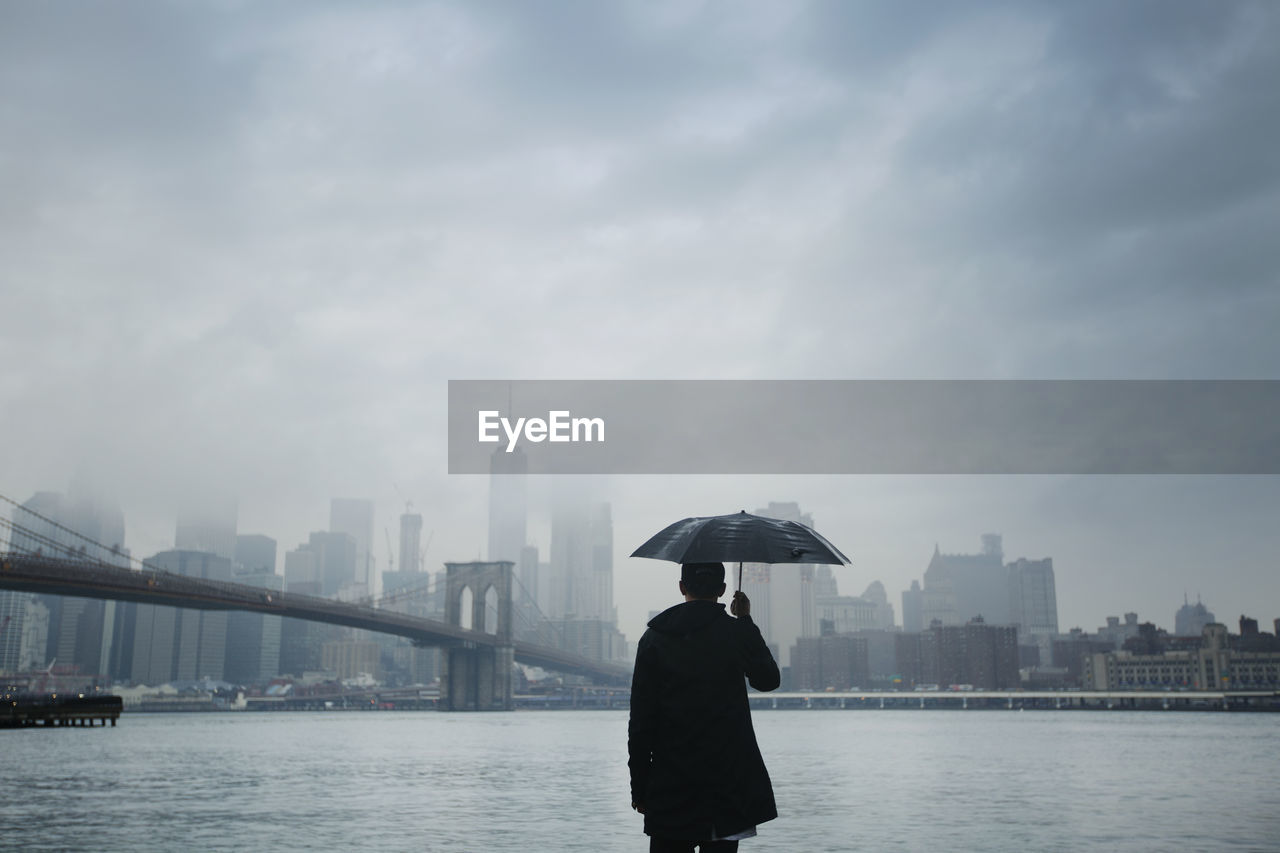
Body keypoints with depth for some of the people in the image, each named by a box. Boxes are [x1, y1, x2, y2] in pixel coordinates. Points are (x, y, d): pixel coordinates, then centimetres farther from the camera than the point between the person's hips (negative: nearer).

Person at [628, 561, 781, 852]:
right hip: (728, 782, -1)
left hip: (670, 784, 1)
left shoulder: (654, 638, -1)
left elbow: (641, 721, -2)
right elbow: (769, 680, 15)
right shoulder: (736, 633, -5)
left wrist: (639, 788, 5)